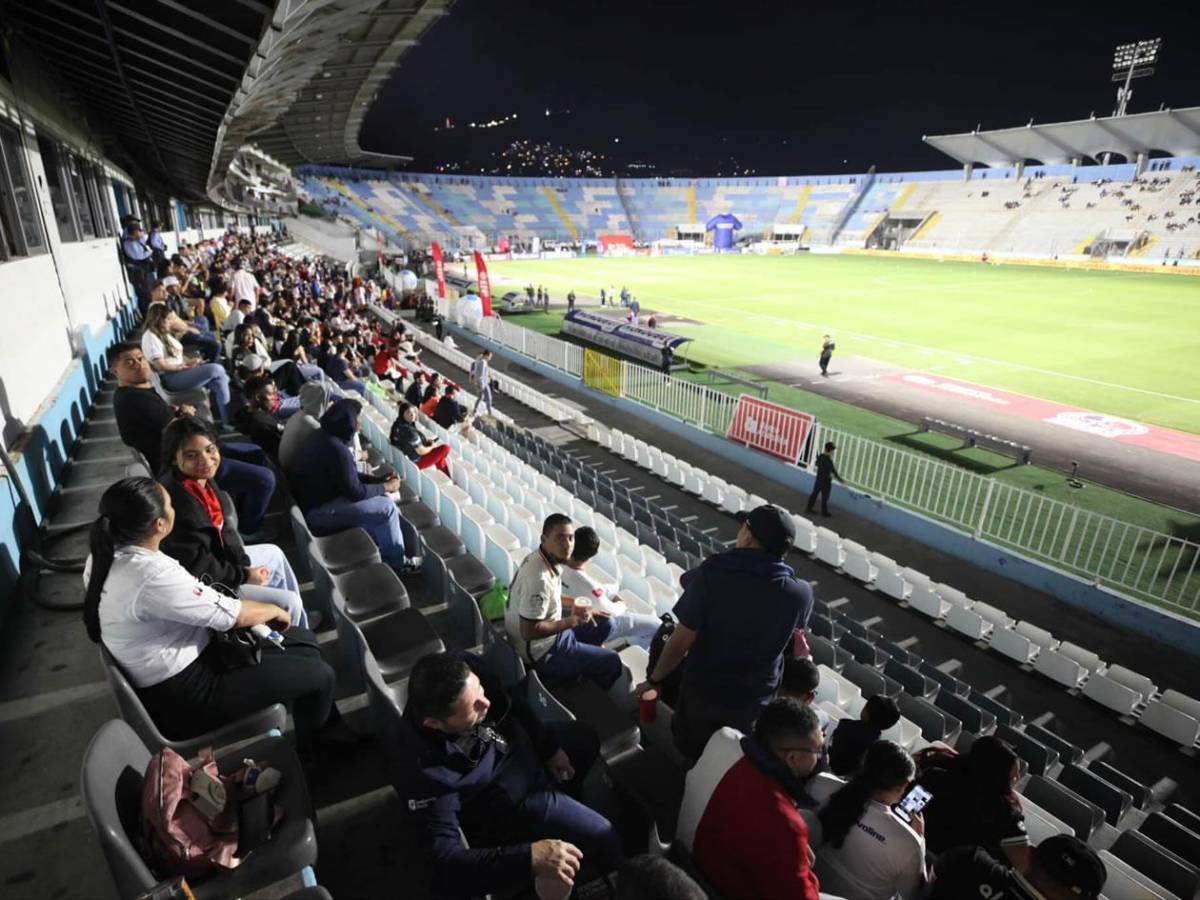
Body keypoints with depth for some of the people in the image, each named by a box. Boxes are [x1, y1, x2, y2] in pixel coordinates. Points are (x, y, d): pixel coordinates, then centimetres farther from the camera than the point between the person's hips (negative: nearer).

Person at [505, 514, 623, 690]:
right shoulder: (539, 578, -34)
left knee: (605, 624, 15)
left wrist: (574, 603, 0)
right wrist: (573, 621, -24)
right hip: (541, 651, -8)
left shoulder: (542, 558, -6)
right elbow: (529, 631, -32)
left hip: (550, 631, 9)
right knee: (611, 662, 1)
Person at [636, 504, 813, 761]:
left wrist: (654, 680, -4)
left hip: (701, 690, -2)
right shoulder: (801, 594, -20)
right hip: (756, 698, 2)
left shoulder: (710, 575, -28)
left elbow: (680, 643, -22)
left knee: (688, 756, 28)